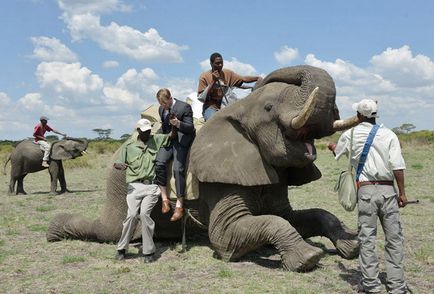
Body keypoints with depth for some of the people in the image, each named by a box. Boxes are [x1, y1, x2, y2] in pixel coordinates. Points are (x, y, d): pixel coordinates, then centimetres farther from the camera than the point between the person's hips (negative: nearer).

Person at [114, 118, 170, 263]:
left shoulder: (155, 140, 11)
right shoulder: (128, 145, 7)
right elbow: (116, 164, 7)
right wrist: (121, 166, -18)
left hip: (151, 186, 0)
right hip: (135, 186, 0)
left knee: (145, 213, -15)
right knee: (132, 215, -12)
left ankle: (149, 251, -4)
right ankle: (122, 248, 7)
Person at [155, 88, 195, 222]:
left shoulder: (184, 107, -8)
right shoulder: (161, 109, 14)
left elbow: (190, 127, -11)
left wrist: (178, 124, -29)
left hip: (181, 140, -6)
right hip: (168, 139, 6)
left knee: (178, 169, -19)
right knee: (159, 163, -19)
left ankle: (179, 205, -13)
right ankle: (164, 198, -9)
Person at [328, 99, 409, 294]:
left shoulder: (351, 135, 5)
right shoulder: (389, 135, 2)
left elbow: (337, 152, 25)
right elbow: (397, 166, -5)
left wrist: (332, 146, 48)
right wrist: (402, 192, 1)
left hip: (366, 190, -1)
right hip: (388, 190, 1)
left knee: (367, 238, 4)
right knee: (394, 238, 6)